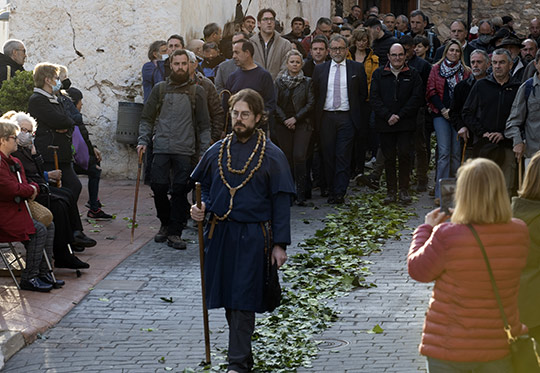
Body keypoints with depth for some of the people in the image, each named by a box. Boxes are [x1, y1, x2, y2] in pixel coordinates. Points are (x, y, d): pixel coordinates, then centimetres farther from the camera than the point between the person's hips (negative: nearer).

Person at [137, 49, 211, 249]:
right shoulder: (160, 89, 10)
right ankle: (165, 223, 18)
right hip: (161, 148, 1)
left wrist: (204, 150, -1)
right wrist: (143, 141, 1)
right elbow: (147, 118, 14)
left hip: (185, 150, -1)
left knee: (180, 190, -4)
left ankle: (175, 232, 5)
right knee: (158, 187, -6)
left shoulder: (197, 92, 8)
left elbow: (204, 124, 8)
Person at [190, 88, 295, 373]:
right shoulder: (217, 150, 7)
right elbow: (203, 185, 20)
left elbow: (281, 202, -3)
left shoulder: (271, 155, -4)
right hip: (220, 234, 4)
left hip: (253, 237, -4)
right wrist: (201, 207, -2)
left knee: (243, 301, -7)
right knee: (228, 298, 10)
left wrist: (279, 243, -8)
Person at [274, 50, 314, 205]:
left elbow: (311, 104, 0)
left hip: (302, 124, -1)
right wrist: (285, 120, -7)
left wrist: (295, 118, -8)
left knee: (299, 156, -13)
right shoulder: (279, 81, 8)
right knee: (287, 157, 1)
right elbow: (275, 104, 4)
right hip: (284, 125, 2)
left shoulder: (307, 82, 5)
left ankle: (300, 194, -11)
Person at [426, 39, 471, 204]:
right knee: (444, 152, -11)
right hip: (441, 115, -2)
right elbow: (431, 91, 4)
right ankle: (440, 193, -13)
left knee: (456, 152, 1)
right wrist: (443, 109, -7)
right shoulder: (436, 69, 8)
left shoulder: (465, 72, 10)